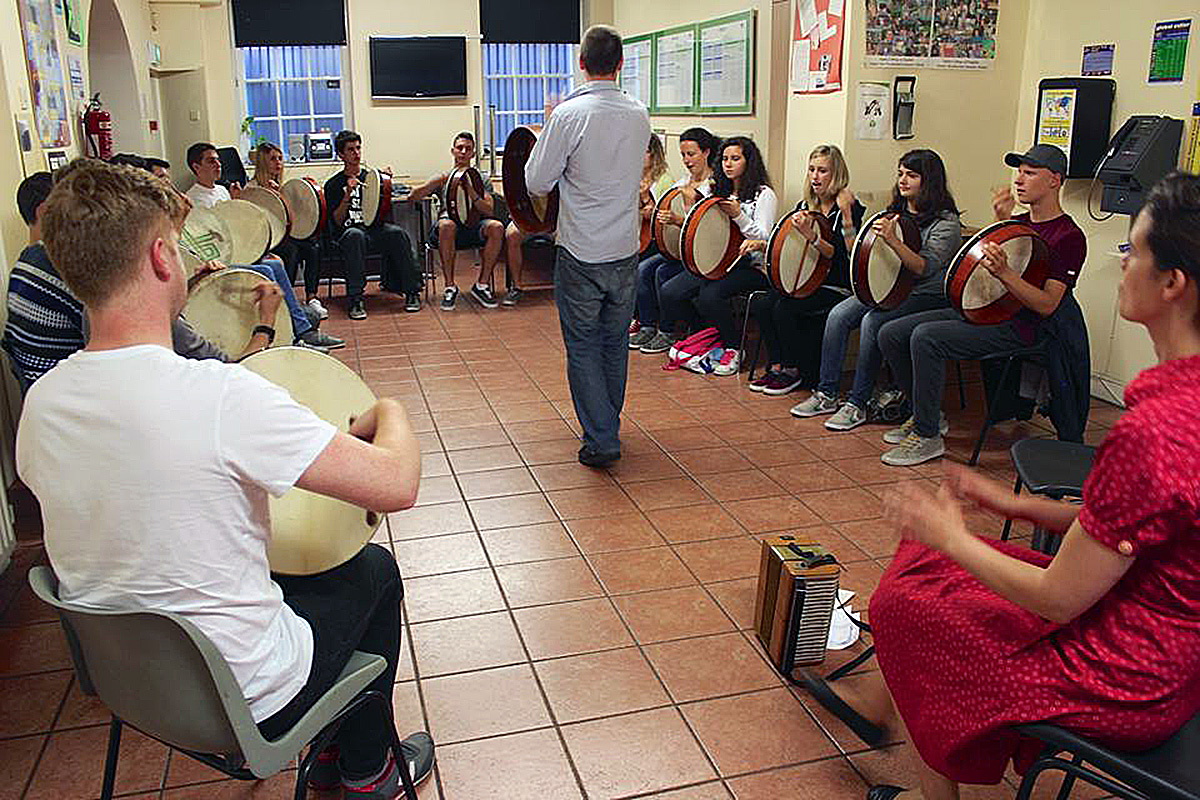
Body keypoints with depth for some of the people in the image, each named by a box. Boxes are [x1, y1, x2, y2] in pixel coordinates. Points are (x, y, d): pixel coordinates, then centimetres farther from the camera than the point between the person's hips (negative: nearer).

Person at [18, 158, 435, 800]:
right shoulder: (222, 394, -31)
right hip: (245, 704, -6)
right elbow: (396, 484, -29)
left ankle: (330, 741, 44)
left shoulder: (40, 403, -8)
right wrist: (389, 411, -6)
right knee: (374, 569, 19)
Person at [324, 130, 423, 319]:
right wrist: (348, 195, -14)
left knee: (397, 233, -31)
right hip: (347, 231, -2)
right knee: (356, 235, -38)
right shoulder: (334, 185, 8)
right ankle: (355, 300, -38)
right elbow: (337, 221, -2)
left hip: (375, 227, 2)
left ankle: (412, 291, -25)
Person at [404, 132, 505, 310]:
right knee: (446, 225, -38)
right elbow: (412, 196, 2)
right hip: (451, 225, -1)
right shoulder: (443, 178, 15)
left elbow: (489, 210, 1)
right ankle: (450, 287, -26)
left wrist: (470, 190, -13)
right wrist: (439, 181, -11)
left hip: (474, 227, 1)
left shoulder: (481, 180, 16)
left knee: (496, 227, -31)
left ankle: (482, 285, -19)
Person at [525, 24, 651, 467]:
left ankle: (600, 439, 3)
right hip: (625, 252, 5)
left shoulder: (569, 115, -15)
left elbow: (536, 182, -9)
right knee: (615, 343, 17)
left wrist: (549, 130, 6)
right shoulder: (640, 115, 2)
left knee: (583, 347, 5)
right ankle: (608, 426, 31)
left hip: (581, 254, -5)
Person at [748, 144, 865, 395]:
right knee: (761, 304, -18)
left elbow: (840, 255, -19)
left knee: (784, 307, -27)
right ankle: (776, 366, -7)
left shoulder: (849, 208, -7)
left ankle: (795, 372, -10)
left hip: (835, 288, -6)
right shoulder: (805, 206, 13)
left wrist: (812, 238, -32)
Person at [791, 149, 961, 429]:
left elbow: (925, 268, -25)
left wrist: (893, 240, -36)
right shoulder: (895, 214, 12)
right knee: (838, 315, -16)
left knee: (872, 322, -31)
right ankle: (826, 394, -9)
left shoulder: (946, 222, -10)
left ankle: (857, 404, -21)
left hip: (927, 296, -7)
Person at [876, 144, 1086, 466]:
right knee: (891, 334, -4)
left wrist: (1004, 272, -28)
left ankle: (927, 436, -18)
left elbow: (1047, 305, -16)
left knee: (926, 337, -30)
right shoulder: (1019, 222, 17)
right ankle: (927, 413, 11)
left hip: (1014, 327, -9)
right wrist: (1001, 222, 4)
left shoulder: (1068, 237, -8)